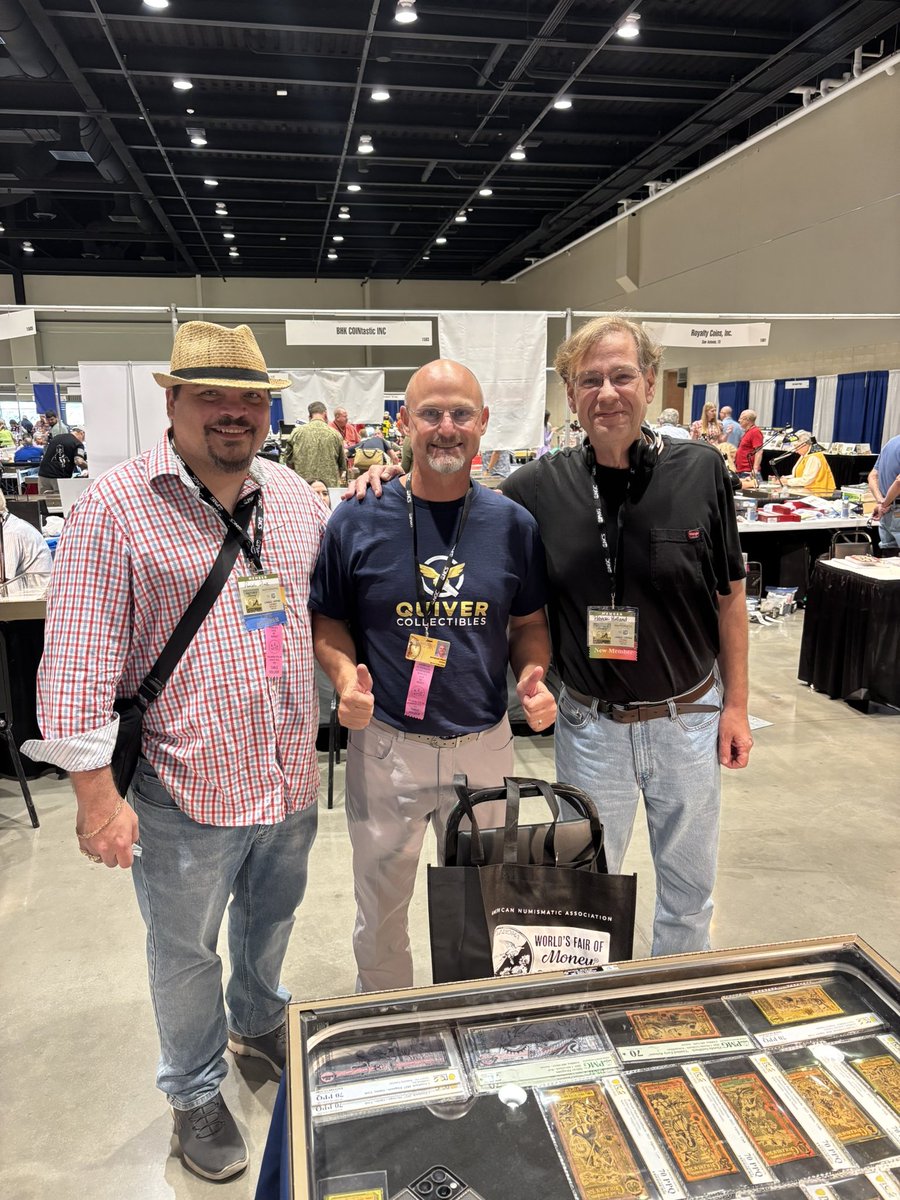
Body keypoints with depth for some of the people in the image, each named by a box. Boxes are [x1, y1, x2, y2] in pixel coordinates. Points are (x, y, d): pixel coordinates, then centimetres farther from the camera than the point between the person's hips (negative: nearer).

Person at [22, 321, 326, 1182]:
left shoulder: (294, 498, 3)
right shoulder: (115, 507, -14)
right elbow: (79, 661, -15)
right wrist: (95, 792, -16)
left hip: (290, 780, 6)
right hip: (185, 791, -5)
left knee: (271, 919, 28)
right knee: (186, 954, 17)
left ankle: (258, 1022, 57)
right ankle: (196, 1094, 43)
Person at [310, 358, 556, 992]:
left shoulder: (513, 524, -3)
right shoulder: (357, 521, -9)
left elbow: (529, 623, 7)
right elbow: (328, 619, 1)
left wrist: (533, 675, -12)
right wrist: (346, 676, -17)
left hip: (484, 746, 2)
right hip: (385, 745, -1)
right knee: (380, 910, 18)